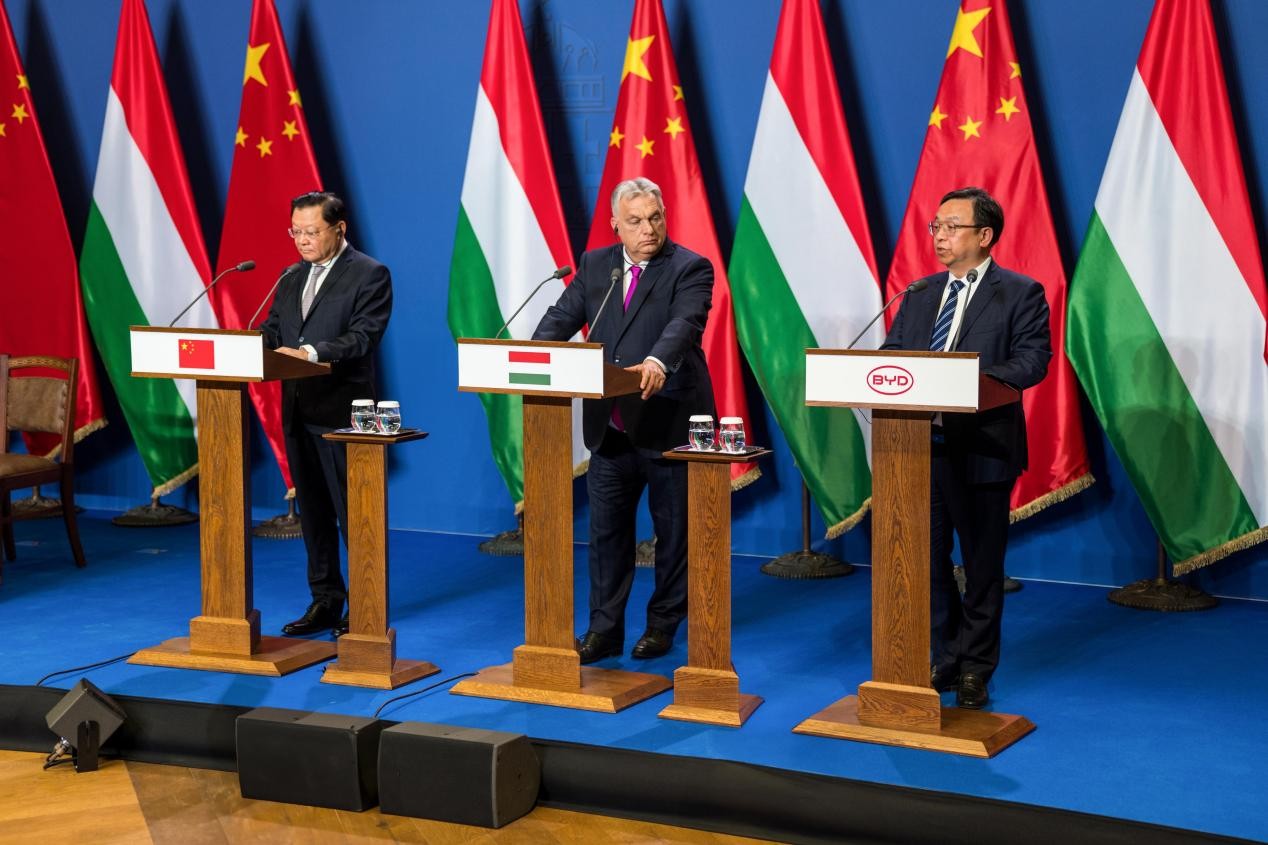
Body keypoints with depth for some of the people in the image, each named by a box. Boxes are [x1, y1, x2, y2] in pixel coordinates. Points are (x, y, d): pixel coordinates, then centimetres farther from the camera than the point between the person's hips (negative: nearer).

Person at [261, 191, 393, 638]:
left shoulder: (370, 275, -6)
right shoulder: (291, 278, 16)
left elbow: (363, 336, -17)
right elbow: (271, 331, 14)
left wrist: (312, 352, -30)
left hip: (342, 412, -7)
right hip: (298, 412, 7)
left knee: (352, 513, -1)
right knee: (313, 512, 12)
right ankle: (325, 603, 21)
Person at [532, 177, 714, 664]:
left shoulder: (690, 269, -8)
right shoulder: (595, 265, 9)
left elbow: (684, 323, -25)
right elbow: (563, 316, 1)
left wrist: (657, 361, -45)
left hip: (668, 422, -4)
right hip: (610, 425, 4)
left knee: (672, 528, 8)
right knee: (606, 528, 9)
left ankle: (662, 625, 22)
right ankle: (604, 628, 17)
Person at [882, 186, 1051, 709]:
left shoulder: (1020, 294, -3)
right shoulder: (920, 295, 15)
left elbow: (1032, 360, -13)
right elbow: (891, 352, 12)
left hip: (982, 446, -5)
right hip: (922, 444, 5)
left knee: (983, 561, 5)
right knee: (926, 555, 9)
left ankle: (975, 668, 17)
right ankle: (947, 656, 24)